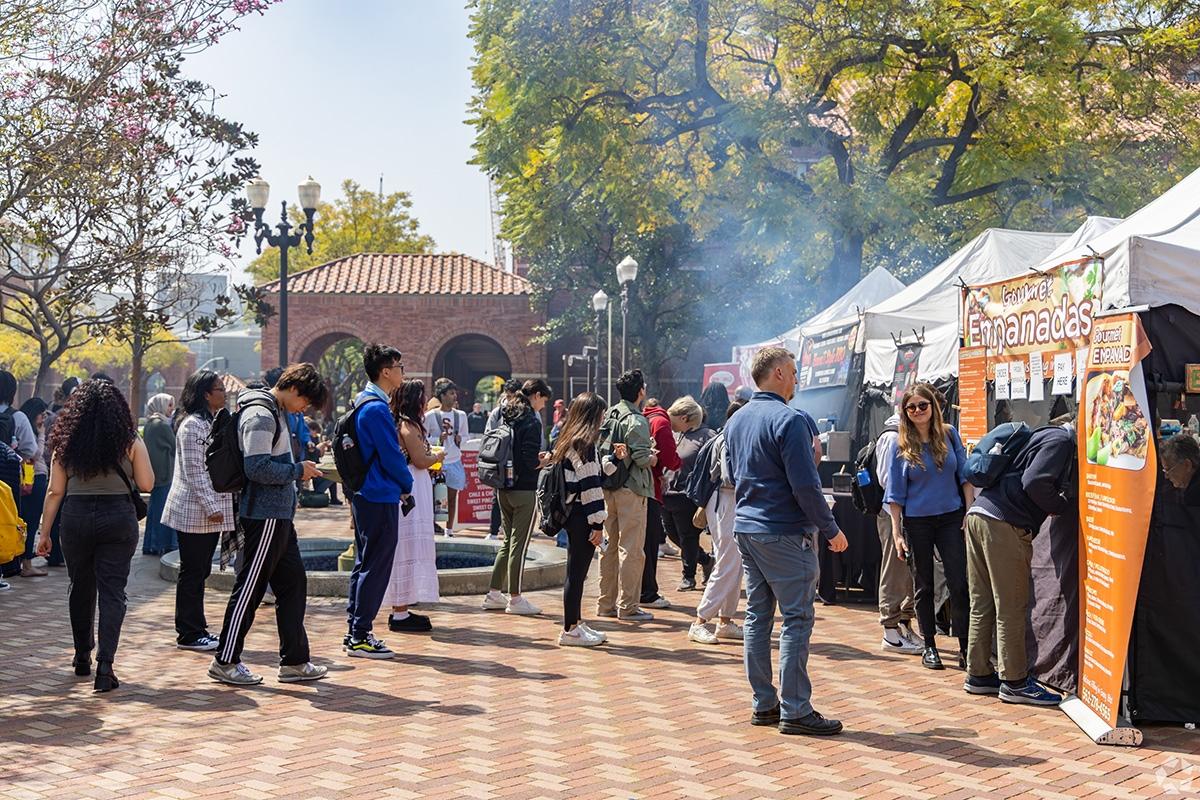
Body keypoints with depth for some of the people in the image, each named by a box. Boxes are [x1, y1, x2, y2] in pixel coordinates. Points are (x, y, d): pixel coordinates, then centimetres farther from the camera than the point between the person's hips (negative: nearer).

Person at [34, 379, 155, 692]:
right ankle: (105, 665, -11)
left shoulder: (66, 442, 2)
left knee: (81, 588, 19)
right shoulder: (129, 441, -4)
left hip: (75, 518, 2)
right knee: (112, 592, 0)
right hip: (118, 518, -2)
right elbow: (146, 484, -3)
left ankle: (82, 657, 32)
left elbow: (55, 491, 2)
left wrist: (44, 532, 7)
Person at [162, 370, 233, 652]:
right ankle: (189, 634, 5)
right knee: (192, 573, -2)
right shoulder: (192, 425, -14)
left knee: (199, 572, 14)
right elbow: (194, 471, -19)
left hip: (210, 512, 9)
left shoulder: (213, 422, 17)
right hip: (194, 512, -9)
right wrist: (211, 507, -21)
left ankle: (196, 629, 21)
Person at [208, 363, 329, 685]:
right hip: (264, 517, -10)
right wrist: (298, 471, -13)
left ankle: (294, 661, 17)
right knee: (249, 588, -3)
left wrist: (291, 492, 15)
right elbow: (258, 468, -24)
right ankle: (225, 662, 7)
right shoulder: (260, 415, -15)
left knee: (293, 583, 11)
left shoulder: (275, 412, 17)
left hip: (278, 516, 10)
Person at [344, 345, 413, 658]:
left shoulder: (363, 403, 14)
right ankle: (361, 637, -1)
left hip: (365, 494, 10)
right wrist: (407, 484, -2)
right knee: (376, 567, -5)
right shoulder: (377, 408, -18)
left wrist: (399, 481, 14)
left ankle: (354, 631, 21)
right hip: (381, 497, -10)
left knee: (364, 564, 15)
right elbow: (391, 456, -18)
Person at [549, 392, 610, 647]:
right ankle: (570, 630, 3)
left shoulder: (569, 441, 14)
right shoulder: (583, 443, -15)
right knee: (577, 572, -3)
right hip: (581, 517, -10)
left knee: (577, 572, 15)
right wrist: (598, 523, -17)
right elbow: (590, 484, -18)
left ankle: (575, 623, 23)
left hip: (572, 513, 10)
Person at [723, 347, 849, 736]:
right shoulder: (789, 419, -15)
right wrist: (831, 529, -9)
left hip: (745, 529, 9)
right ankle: (794, 710, -2)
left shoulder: (736, 420, 12)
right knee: (797, 619, -3)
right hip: (784, 534, -9)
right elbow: (805, 485, -17)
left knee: (757, 616, 11)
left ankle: (764, 704, 16)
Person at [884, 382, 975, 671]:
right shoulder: (901, 444, -2)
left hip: (952, 518, 1)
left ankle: (965, 647, 3)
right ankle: (929, 646, 19)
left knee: (959, 584, -4)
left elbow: (965, 476, 4)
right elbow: (896, 492, -1)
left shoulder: (949, 435, 2)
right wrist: (897, 533, -4)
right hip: (917, 522, 0)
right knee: (923, 586, 9)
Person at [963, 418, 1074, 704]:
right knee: (1012, 608, -2)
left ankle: (978, 675, 19)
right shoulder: (1061, 440, -4)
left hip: (979, 514, 10)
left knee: (982, 604, 13)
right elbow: (1034, 482, -17)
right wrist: (1061, 506, -2)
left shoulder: (1046, 435, 26)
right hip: (1004, 524, -10)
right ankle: (1014, 681, 4)